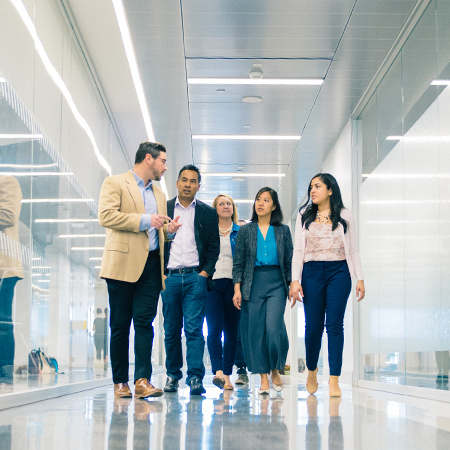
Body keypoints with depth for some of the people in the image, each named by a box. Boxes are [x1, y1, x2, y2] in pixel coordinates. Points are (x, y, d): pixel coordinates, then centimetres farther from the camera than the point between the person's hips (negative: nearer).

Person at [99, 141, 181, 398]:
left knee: (145, 322, -5)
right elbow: (106, 216, -12)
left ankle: (143, 380, -11)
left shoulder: (159, 194, 25)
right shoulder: (115, 184, 3)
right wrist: (144, 220, -13)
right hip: (123, 264, -5)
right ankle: (120, 382, 6)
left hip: (151, 265, 5)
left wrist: (168, 229, 9)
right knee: (120, 325, 0)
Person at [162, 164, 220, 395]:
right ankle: (173, 374, 16)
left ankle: (195, 378, -8)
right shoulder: (164, 208, 11)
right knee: (171, 330, 5)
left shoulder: (208, 213, 11)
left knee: (194, 329, -8)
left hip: (195, 277, -1)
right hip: (169, 277, 1)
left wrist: (205, 272, -3)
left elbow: (214, 246, 9)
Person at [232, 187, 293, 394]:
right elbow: (238, 262, 6)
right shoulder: (245, 231, 8)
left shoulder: (283, 230, 9)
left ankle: (276, 370, 8)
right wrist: (237, 289, -2)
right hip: (253, 283, 1)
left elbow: (289, 261, 10)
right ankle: (263, 378, 7)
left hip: (276, 283, -1)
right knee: (255, 331, -1)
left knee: (274, 328, -14)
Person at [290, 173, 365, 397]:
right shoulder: (304, 217, 11)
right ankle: (312, 370, 25)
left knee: (335, 324, -7)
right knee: (313, 325, 1)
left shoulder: (345, 217, 9)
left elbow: (353, 250, 9)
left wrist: (360, 279, 2)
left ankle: (334, 380, -6)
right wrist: (295, 280, -3)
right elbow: (298, 250, 7)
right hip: (312, 272, 1)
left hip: (339, 272, -1)